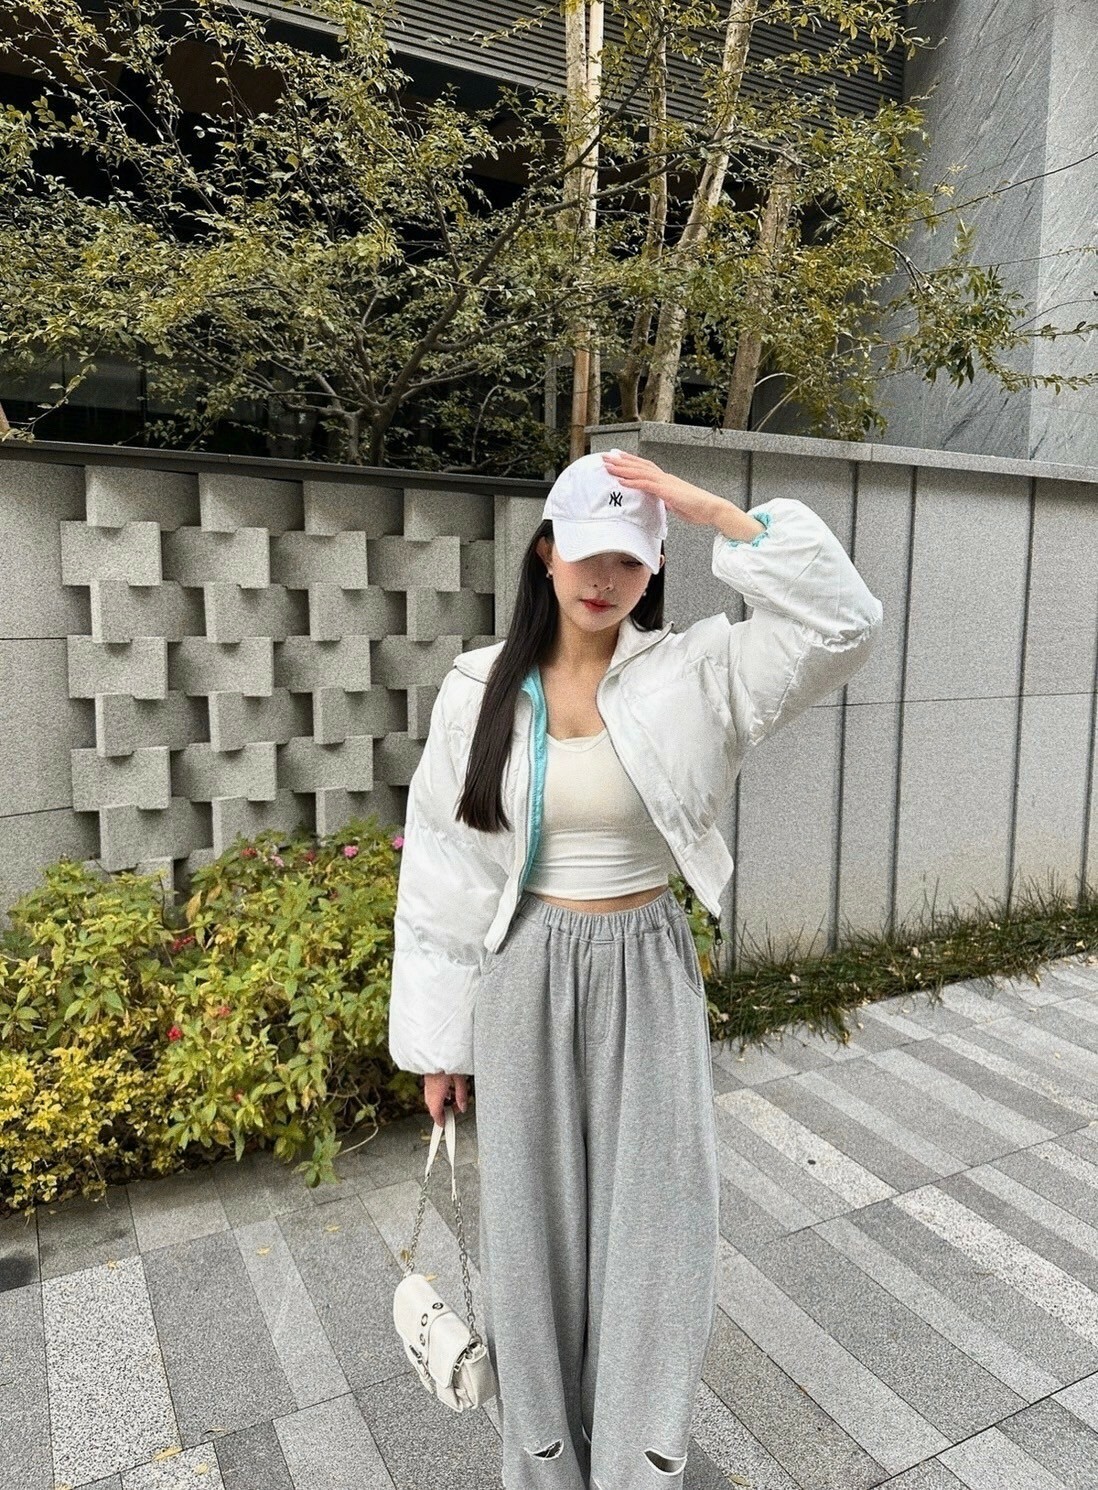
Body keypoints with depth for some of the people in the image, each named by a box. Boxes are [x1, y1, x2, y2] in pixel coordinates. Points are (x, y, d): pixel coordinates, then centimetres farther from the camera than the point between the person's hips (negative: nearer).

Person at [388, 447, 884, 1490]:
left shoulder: (689, 674, -6)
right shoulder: (480, 690, -5)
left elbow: (843, 624, -17)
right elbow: (440, 870, -1)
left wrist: (718, 514, -20)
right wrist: (437, 1037, 2)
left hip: (646, 979, 0)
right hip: (524, 983, 1)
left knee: (653, 1236, 11)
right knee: (533, 1236, 15)